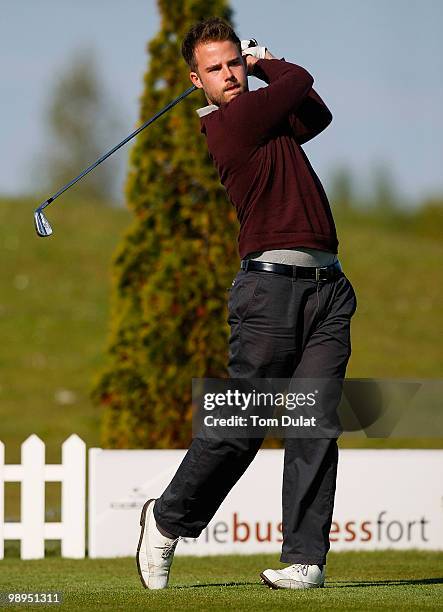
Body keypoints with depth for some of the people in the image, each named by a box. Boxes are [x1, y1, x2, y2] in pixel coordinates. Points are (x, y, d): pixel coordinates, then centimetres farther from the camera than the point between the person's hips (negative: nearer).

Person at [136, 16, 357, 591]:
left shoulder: (266, 122, 20)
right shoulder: (229, 121, -5)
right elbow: (301, 81, 0)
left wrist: (256, 62, 25)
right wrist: (270, 66, 21)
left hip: (328, 286, 7)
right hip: (272, 282, -7)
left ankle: (305, 558, -4)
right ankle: (168, 520, 16)